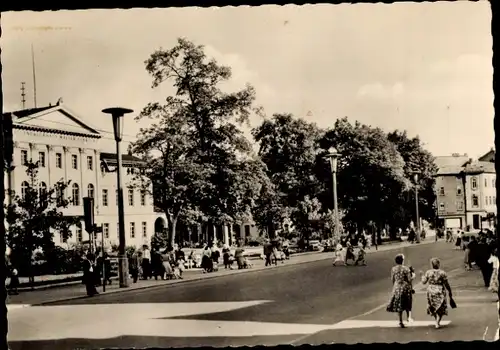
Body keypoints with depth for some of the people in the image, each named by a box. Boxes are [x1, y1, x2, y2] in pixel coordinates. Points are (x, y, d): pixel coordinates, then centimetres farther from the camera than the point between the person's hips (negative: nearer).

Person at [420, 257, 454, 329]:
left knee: (433, 307, 20)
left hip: (431, 291, 2)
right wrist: (450, 292, 1)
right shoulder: (442, 273, -10)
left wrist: (423, 276, 19)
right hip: (440, 292, -2)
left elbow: (423, 282, 0)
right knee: (440, 308, 9)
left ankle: (437, 321, 28)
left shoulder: (428, 272, -6)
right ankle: (437, 323, -4)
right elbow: (446, 284, -10)